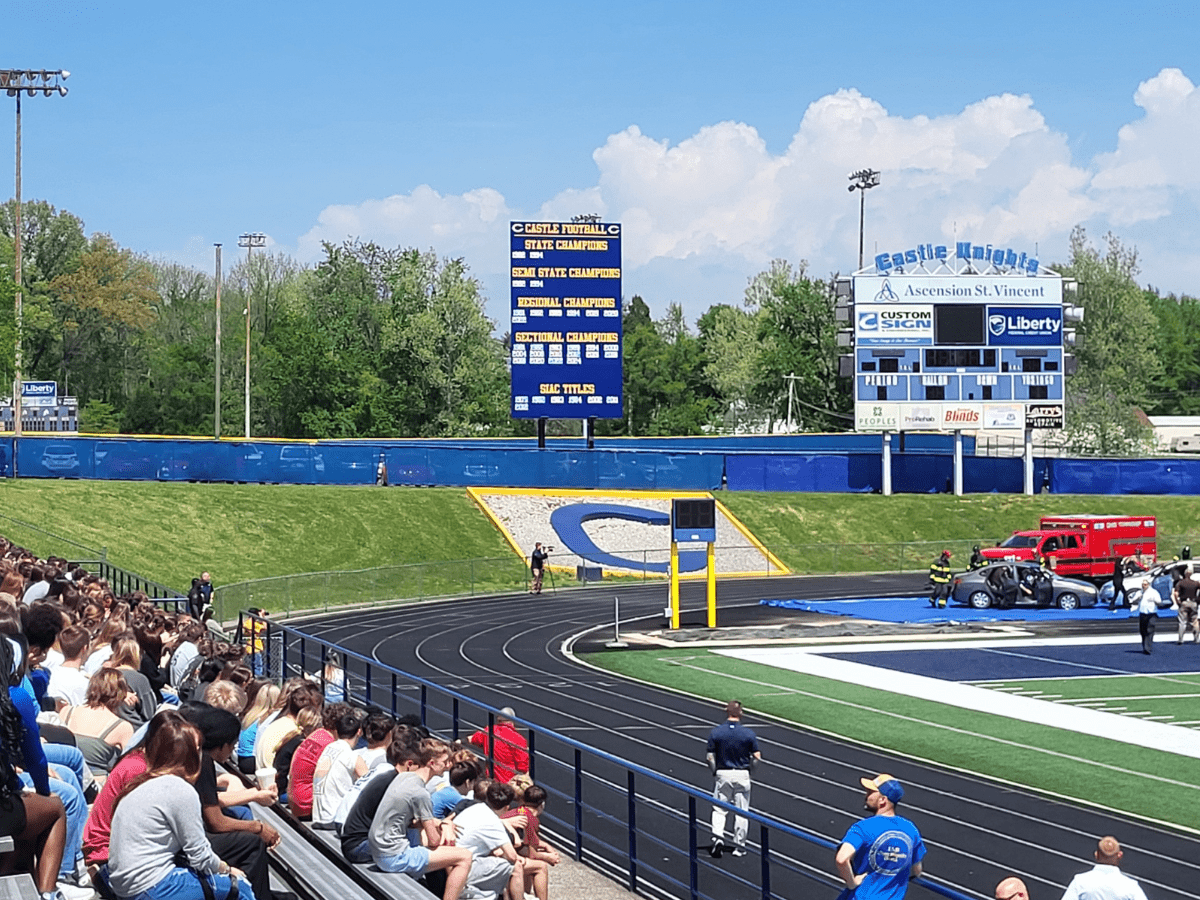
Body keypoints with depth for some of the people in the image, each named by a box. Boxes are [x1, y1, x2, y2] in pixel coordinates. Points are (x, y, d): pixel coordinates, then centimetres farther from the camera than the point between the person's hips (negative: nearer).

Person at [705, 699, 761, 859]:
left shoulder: (715, 732, -6)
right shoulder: (748, 734, -7)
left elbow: (709, 756, -4)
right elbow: (757, 757, -4)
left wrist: (715, 772, 11)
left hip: (723, 774, 0)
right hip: (742, 774, 0)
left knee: (719, 809, 9)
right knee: (741, 811, 8)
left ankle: (718, 836, -13)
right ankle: (739, 846, 11)